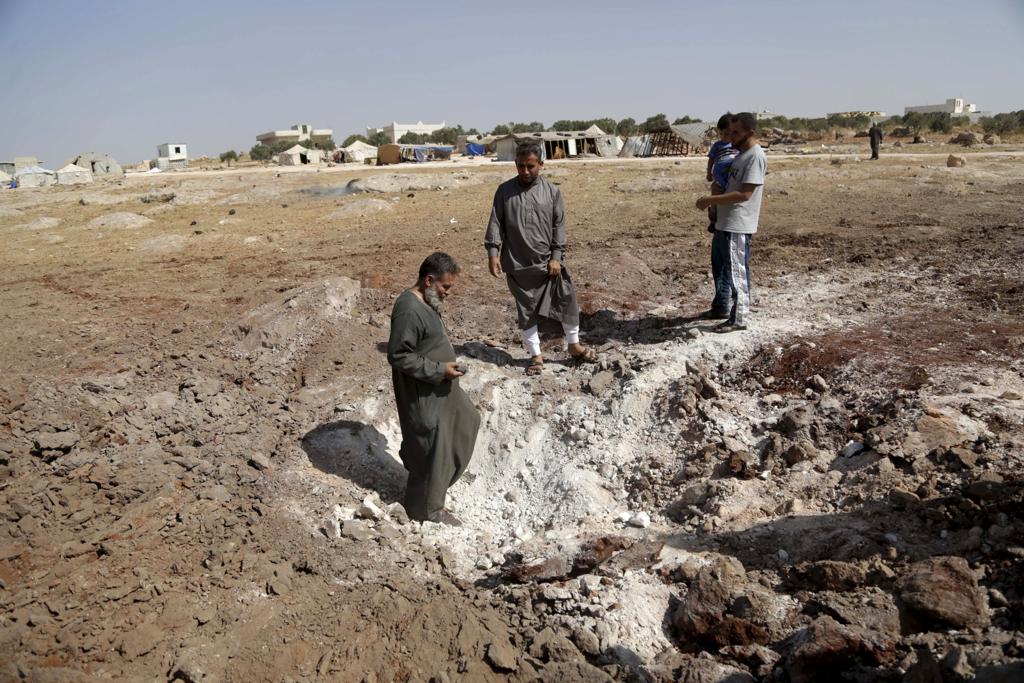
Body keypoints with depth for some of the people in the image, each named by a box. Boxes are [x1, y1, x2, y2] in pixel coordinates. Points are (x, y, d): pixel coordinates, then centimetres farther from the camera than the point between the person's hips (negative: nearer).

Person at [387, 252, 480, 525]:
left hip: (440, 387, 11)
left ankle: (435, 483, 38)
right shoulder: (409, 310, -26)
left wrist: (445, 366, 12)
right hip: (422, 393, -11)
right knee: (432, 447, 2)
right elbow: (398, 356, -26)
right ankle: (426, 507, 22)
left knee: (467, 422, 23)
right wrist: (439, 370, -24)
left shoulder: (426, 302, 5)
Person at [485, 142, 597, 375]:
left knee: (567, 300, 4)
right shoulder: (505, 190, 0)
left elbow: (559, 226, 0)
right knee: (526, 310, 8)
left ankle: (574, 345, 25)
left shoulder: (552, 191, 0)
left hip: (547, 261, 0)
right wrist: (493, 253, -8)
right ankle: (536, 355, 22)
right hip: (518, 264, 0)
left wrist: (556, 256, -7)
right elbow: (496, 223, 1)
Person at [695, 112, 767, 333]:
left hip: (737, 225, -10)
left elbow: (744, 194, -23)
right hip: (724, 221, 10)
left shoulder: (755, 157, -16)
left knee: (737, 272, -3)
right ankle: (720, 305, 34)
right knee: (720, 264, 20)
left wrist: (711, 200, -20)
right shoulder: (742, 153, 15)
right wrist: (713, 202, 11)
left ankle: (739, 319, 5)